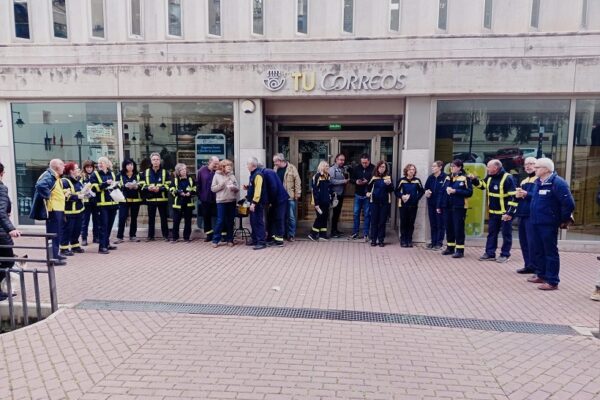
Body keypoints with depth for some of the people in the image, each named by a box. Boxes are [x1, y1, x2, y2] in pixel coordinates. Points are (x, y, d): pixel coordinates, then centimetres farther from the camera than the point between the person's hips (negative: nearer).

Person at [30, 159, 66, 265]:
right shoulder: (49, 176, -16)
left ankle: (55, 254, 29)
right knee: (53, 233, -7)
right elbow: (40, 185, -36)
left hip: (58, 209, 10)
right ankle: (52, 257, -4)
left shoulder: (55, 177, 16)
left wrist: (64, 194, 13)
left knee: (57, 233, 18)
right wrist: (48, 197, -25)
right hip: (53, 210, -10)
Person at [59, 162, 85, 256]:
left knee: (77, 229, 15)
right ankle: (64, 248, 6)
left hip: (78, 209, 9)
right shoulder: (65, 181, -14)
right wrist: (77, 197, -21)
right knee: (67, 230, -2)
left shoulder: (78, 181, 14)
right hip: (69, 211, -9)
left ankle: (75, 246, 27)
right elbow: (66, 196, -22)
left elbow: (82, 190, 28)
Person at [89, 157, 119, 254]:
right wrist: (105, 183, -20)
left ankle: (107, 244, 23)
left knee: (109, 225, 12)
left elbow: (116, 186, 26)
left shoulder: (112, 174, 15)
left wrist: (116, 185, 4)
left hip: (112, 203, 5)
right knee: (103, 225, -8)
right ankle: (102, 247, -7)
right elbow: (94, 187, -12)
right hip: (102, 204, -5)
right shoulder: (95, 175, 0)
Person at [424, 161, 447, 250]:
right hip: (431, 204, 6)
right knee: (432, 224, 12)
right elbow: (426, 187, 18)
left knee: (440, 224, 3)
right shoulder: (430, 177, 8)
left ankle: (439, 243, 11)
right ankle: (433, 242, 20)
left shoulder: (445, 177, -11)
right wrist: (426, 192, -5)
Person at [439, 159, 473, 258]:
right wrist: (440, 205, 7)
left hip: (459, 207, -6)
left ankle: (460, 250, 3)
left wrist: (455, 191, -19)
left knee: (458, 228, -3)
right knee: (448, 228, 11)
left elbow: (469, 192, -11)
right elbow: (443, 192, 12)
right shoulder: (448, 178, 13)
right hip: (447, 207, 6)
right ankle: (450, 248, 23)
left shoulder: (465, 178, -5)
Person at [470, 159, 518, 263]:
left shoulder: (507, 178, -17)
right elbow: (482, 185, 25)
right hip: (493, 212, 8)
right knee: (491, 233, 12)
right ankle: (490, 253, 20)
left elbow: (513, 197, -19)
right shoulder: (489, 177, 5)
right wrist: (474, 179, 6)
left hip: (505, 213, -7)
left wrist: (510, 213, -22)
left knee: (506, 234, 5)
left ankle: (505, 255, 14)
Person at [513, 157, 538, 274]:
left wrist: (526, 194, -24)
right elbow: (518, 198, 24)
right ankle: (528, 265, 18)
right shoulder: (523, 181, 21)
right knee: (523, 241, 10)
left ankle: (534, 266, -1)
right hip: (522, 215, 8)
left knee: (532, 242, -8)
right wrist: (517, 195, 3)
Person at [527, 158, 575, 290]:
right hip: (536, 223, 9)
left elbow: (569, 203, -18)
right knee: (538, 251, 18)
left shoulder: (557, 183, -16)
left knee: (550, 252, -1)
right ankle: (541, 275, 31)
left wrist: (564, 220, -10)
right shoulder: (538, 182, 12)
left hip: (548, 224, -9)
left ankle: (552, 281, 6)